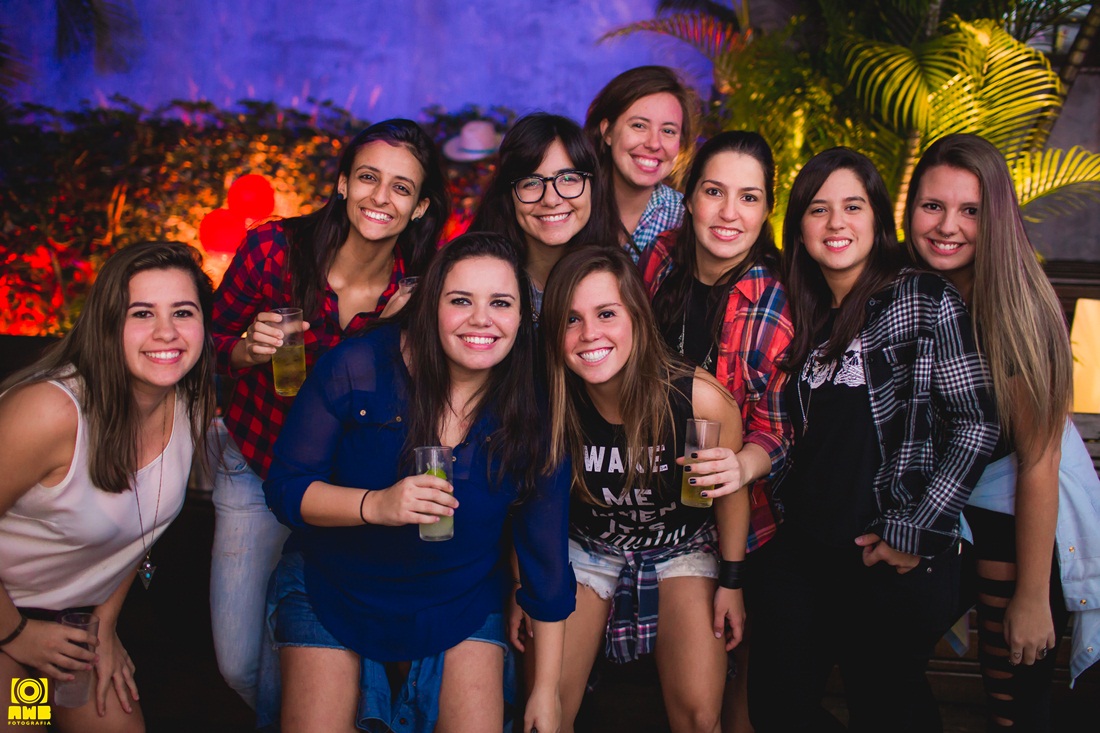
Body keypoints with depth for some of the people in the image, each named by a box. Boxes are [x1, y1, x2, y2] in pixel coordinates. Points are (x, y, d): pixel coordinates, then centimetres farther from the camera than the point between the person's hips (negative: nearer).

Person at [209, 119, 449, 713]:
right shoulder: (273, 250, -19)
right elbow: (211, 343, -5)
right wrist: (249, 350, -27)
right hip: (257, 465, 0)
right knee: (239, 664, 6)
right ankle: (273, 716, 43)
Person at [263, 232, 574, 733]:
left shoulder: (536, 413, -15)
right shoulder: (358, 368, -19)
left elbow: (547, 558, -7)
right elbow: (285, 486, -13)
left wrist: (546, 690, -3)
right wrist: (375, 504, -33)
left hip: (459, 606, 1)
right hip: (334, 591, -1)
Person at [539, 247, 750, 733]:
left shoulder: (701, 399, -26)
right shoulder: (547, 405, -22)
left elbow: (731, 492, -8)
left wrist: (731, 581, -1)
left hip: (681, 549, -1)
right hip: (586, 549, 1)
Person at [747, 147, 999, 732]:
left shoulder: (926, 301, -5)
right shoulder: (799, 313, 10)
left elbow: (976, 425, -9)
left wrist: (914, 532, -12)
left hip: (897, 558, -5)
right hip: (798, 550, 5)